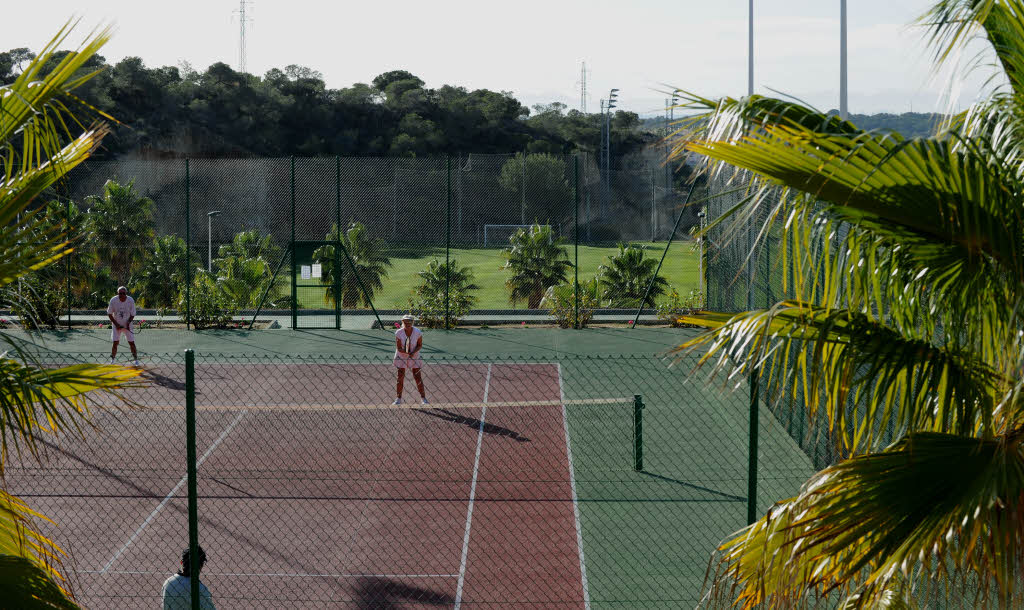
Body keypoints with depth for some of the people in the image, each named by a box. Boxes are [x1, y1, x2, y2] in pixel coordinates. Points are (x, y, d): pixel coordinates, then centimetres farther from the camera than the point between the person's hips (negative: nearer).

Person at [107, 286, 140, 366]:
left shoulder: (131, 300, -13)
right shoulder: (113, 300, -15)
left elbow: (132, 314, -2)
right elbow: (109, 314, -5)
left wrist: (128, 323, -18)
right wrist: (116, 324, -13)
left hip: (127, 325, 0)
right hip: (116, 325, 0)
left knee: (131, 342, -3)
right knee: (115, 343, -6)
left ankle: (135, 359, 8)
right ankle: (112, 359, 10)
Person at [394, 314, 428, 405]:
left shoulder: (417, 332, -17)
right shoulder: (398, 333, -19)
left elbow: (420, 345, -6)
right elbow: (399, 348, -16)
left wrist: (413, 352, -24)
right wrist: (408, 353, -29)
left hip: (414, 357, 0)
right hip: (401, 357, 0)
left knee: (417, 377, -3)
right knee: (400, 377, 2)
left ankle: (423, 398, 7)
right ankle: (398, 399, 12)